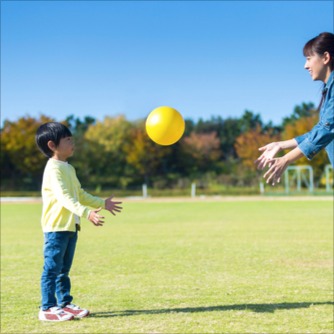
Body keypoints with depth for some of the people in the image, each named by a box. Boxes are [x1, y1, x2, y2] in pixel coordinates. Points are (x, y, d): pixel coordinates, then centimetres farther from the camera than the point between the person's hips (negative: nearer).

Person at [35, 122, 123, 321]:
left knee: (64, 269, 15)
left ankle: (65, 303, 22)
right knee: (52, 268, -5)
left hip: (71, 226, 9)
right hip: (56, 227, -9)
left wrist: (103, 203, 27)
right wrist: (86, 212, -39)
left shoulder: (68, 168, 16)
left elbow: (80, 194, 25)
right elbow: (64, 198, -28)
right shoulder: (53, 169, -16)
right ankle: (47, 308, -1)